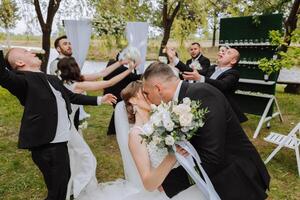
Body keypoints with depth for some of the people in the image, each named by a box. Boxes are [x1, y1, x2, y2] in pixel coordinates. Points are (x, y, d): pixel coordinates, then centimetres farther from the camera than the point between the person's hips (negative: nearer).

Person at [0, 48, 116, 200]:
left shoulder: (52, 79, 11)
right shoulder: (23, 80, -12)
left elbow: (72, 97, 19)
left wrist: (99, 100, 22)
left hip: (59, 142, 8)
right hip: (46, 146, -8)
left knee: (65, 178, 27)